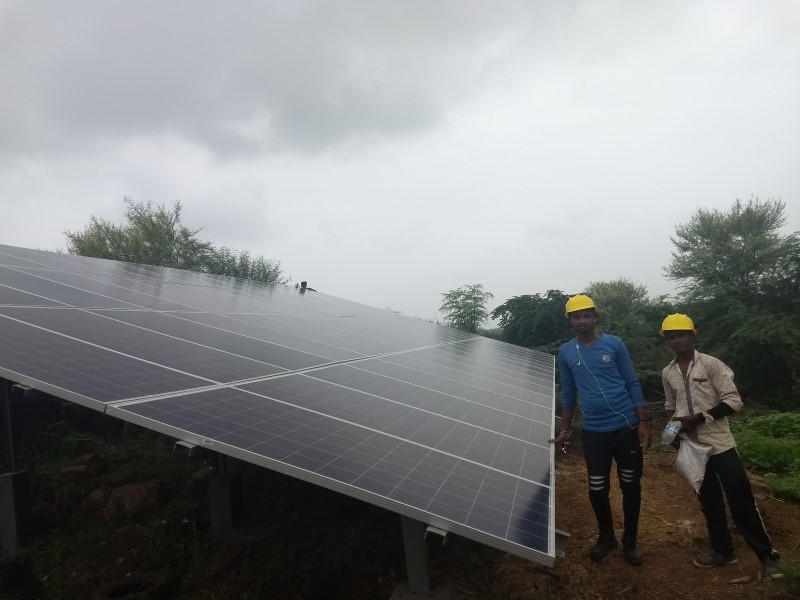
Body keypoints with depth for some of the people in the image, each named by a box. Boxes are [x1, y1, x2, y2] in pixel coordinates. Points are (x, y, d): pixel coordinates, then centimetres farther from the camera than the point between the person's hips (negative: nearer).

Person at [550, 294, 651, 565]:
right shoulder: (565, 352, 1)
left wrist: (643, 422, -4)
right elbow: (568, 393, 9)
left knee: (631, 485, 9)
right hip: (593, 432, 1)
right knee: (597, 489, 6)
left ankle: (630, 541, 28)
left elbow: (632, 384, 0)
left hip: (626, 426, -1)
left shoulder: (614, 344, -3)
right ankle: (606, 536, 30)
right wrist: (565, 429, 9)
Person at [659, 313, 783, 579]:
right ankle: (722, 550, 29)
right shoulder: (667, 373, 4)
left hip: (720, 443, -4)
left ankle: (767, 556, 15)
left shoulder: (712, 364, -10)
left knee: (741, 500, -1)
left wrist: (697, 418, -19)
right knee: (708, 500, 14)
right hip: (691, 446, 5)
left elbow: (733, 401, -13)